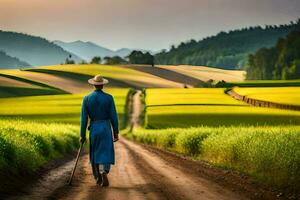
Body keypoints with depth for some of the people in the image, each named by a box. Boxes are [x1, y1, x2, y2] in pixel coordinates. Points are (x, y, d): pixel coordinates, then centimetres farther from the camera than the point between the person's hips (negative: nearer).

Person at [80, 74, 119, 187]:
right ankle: (105, 172, -25)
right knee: (106, 154, 2)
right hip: (106, 128, -2)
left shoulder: (87, 98, -2)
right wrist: (116, 133, 1)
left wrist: (82, 135, 4)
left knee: (95, 153, 19)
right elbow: (114, 116, -6)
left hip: (93, 129, 2)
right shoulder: (109, 98, -6)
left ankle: (97, 177, 21)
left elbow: (84, 118, -2)